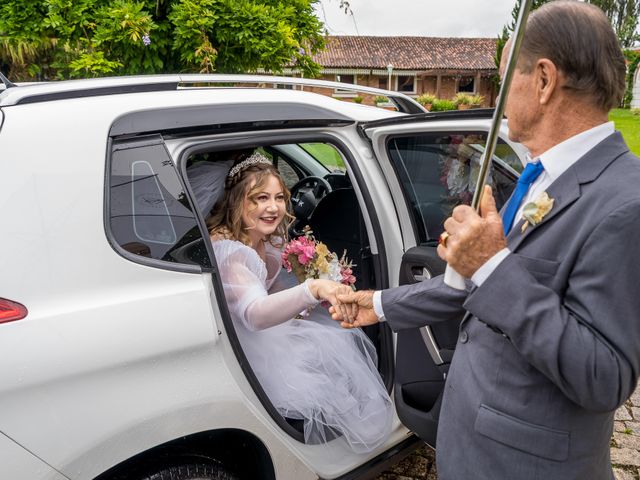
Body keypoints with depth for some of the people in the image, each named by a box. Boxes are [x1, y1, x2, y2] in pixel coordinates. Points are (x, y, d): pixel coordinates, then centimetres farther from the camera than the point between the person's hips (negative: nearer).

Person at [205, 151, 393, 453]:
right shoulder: (227, 251, -31)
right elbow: (253, 314, -47)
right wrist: (313, 289, -63)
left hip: (268, 328, 8)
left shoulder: (265, 240, -3)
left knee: (345, 340, -8)